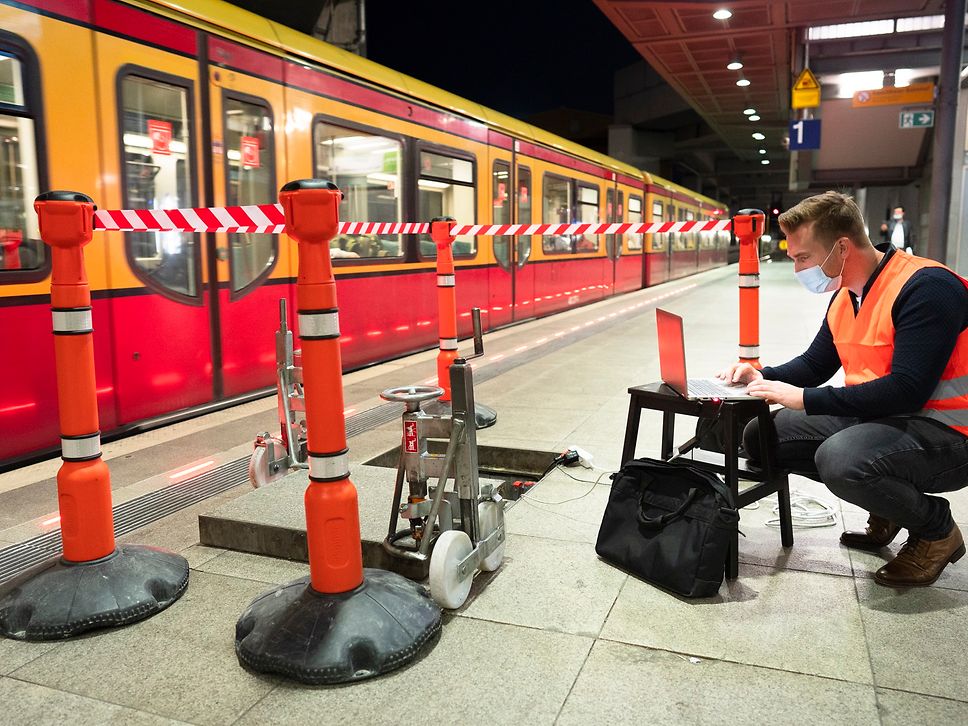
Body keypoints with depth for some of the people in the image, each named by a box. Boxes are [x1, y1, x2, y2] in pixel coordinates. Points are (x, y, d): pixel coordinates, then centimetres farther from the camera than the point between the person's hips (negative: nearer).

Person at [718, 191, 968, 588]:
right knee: (761, 434, 1)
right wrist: (761, 376, -4)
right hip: (872, 417, 9)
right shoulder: (843, 298, 6)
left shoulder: (926, 287, -21)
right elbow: (813, 365, 16)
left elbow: (907, 389, -29)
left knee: (840, 458, -36)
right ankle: (887, 504, 12)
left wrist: (804, 399, -27)